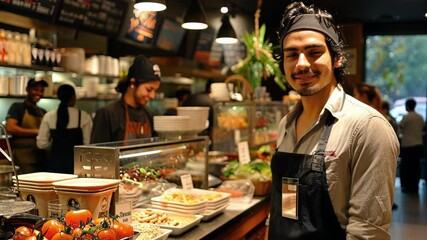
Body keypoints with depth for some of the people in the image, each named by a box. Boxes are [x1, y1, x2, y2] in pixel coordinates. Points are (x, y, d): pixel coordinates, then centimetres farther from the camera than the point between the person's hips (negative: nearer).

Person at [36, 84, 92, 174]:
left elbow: (42, 144, 3)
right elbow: (88, 142, -6)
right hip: (76, 163, -3)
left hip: (55, 162, 3)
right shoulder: (84, 116, -7)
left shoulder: (49, 116, 1)